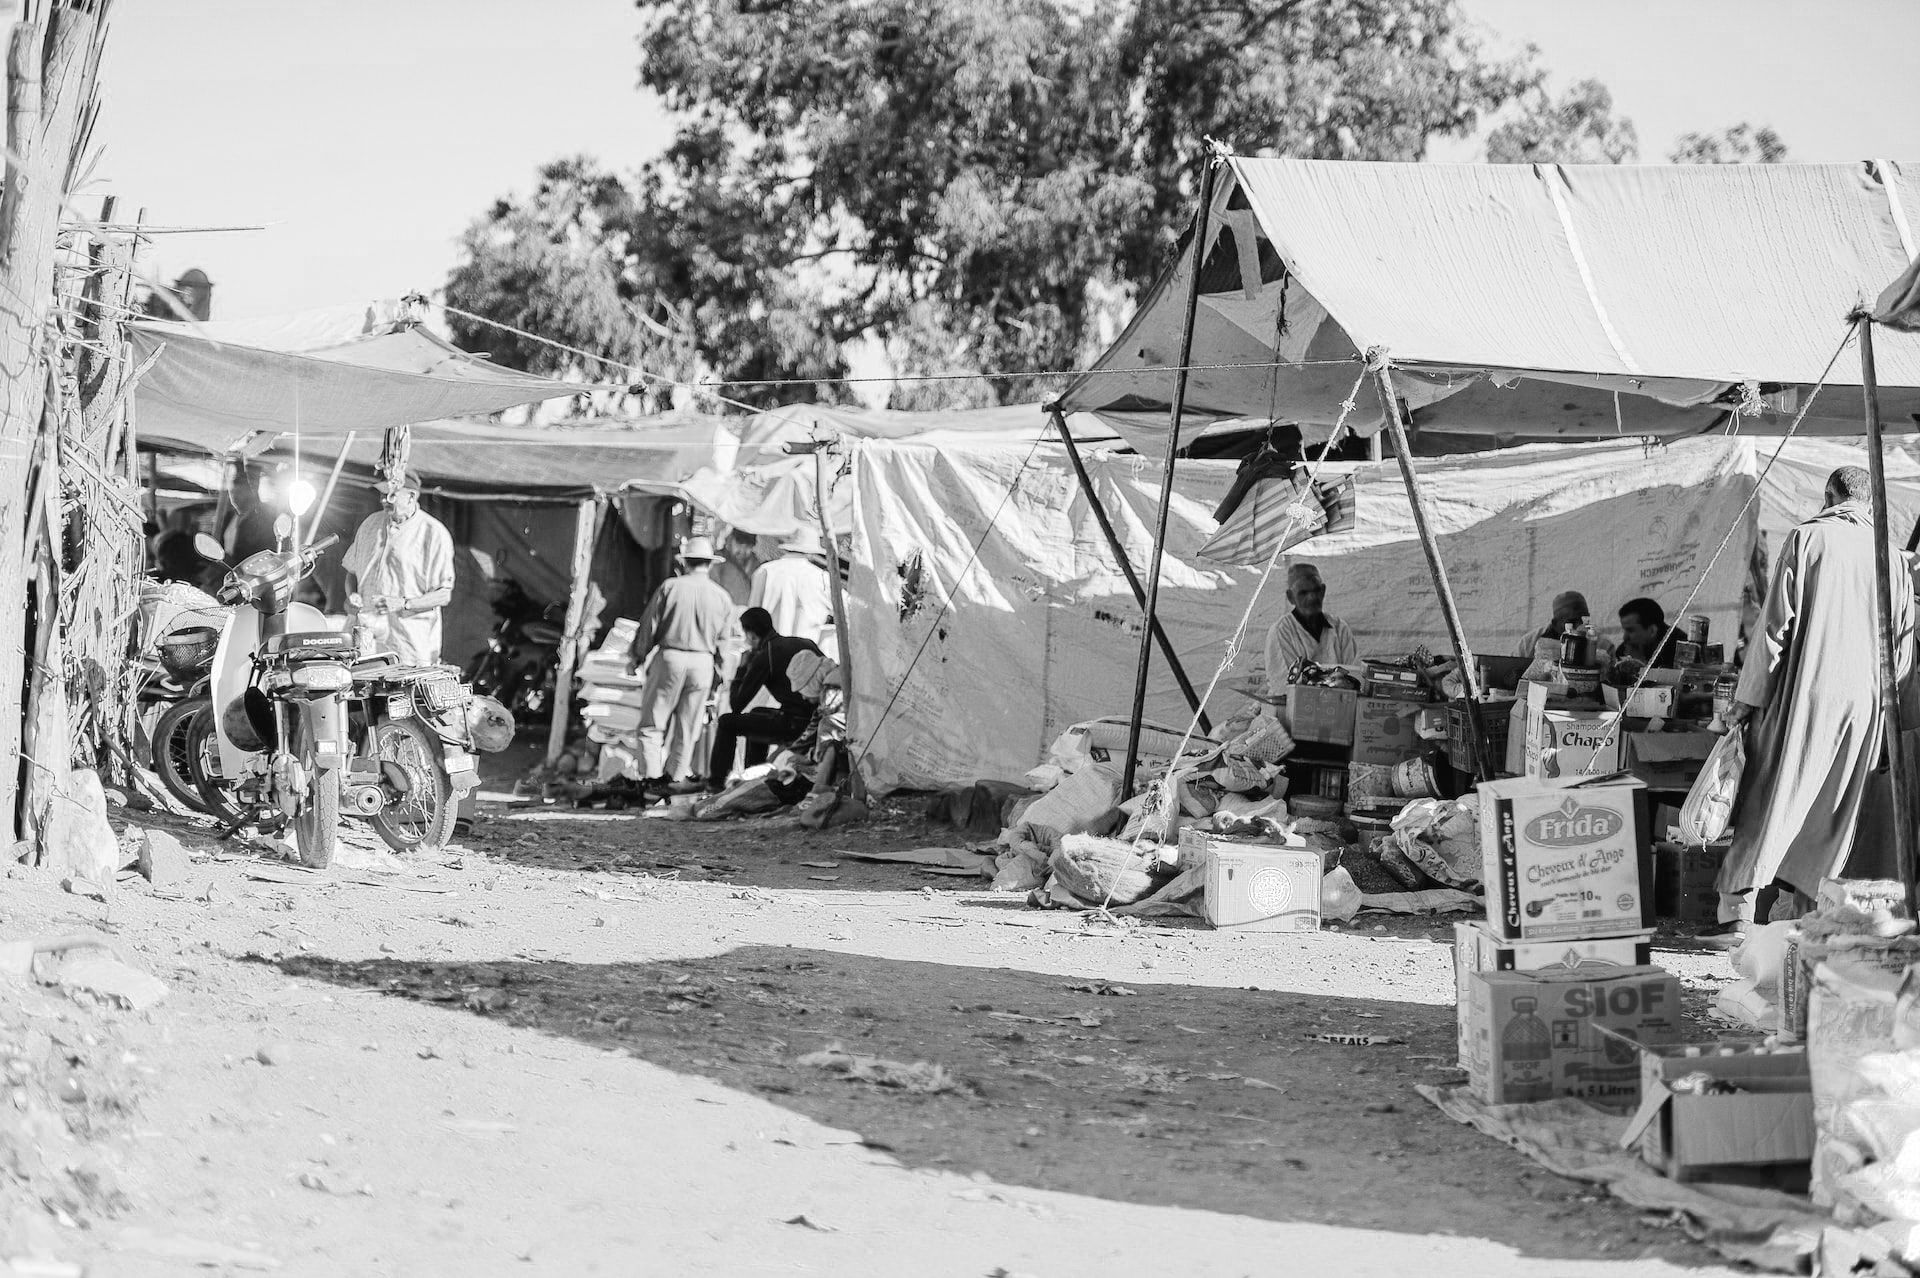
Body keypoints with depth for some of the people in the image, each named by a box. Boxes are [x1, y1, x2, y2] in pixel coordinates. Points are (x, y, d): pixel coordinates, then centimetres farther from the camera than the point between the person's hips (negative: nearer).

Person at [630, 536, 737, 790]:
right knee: (688, 724, 11)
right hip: (703, 662, 2)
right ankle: (676, 777, 15)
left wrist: (639, 655, 11)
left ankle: (652, 774, 0)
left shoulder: (670, 586, -5)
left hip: (670, 657, -2)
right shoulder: (722, 597, 3)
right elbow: (723, 642, 6)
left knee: (654, 721, 6)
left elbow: (649, 625, -2)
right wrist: (717, 675, 16)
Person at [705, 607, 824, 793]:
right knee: (758, 714, 35)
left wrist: (743, 667, 12)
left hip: (794, 726, -8)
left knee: (727, 722, 7)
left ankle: (716, 782, 14)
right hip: (819, 720, 8)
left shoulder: (763, 657, -7)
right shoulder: (806, 643, 13)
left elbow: (736, 705, -1)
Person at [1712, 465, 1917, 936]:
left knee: (1771, 804, 0)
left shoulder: (1807, 538, -3)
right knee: (1842, 810, 9)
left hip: (1806, 693, -3)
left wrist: (1747, 698, -2)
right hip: (1866, 699, 3)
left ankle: (1739, 908, -7)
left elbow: (1776, 622, -6)